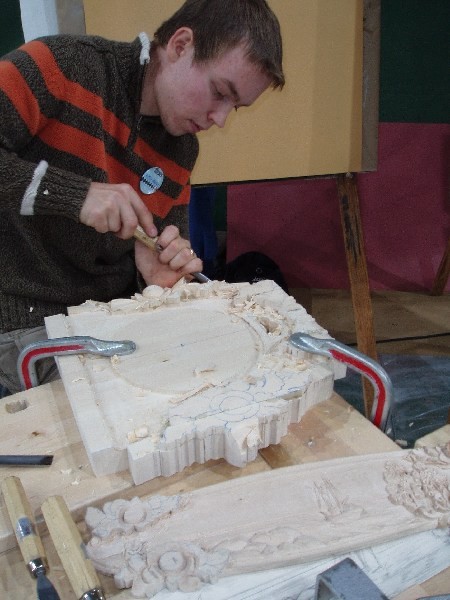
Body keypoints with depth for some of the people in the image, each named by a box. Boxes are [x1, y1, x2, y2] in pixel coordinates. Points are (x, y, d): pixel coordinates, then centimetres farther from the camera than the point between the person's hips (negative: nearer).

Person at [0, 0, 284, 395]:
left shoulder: (183, 151, 5)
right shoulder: (66, 66, -12)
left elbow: (159, 254, 11)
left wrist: (159, 271, -12)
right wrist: (73, 193, -28)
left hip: (112, 318, 6)